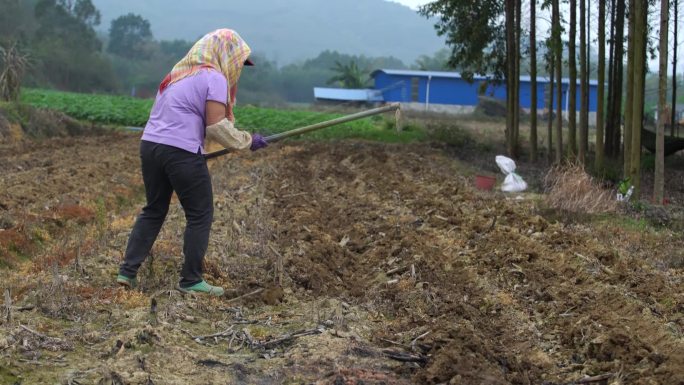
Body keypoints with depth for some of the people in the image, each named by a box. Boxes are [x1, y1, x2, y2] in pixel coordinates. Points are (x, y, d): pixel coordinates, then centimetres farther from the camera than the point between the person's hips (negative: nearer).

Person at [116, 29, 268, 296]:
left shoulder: (179, 72, 20)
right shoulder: (214, 78, -6)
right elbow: (216, 126, -13)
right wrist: (247, 141, -1)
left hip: (150, 144, 8)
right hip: (181, 152, -8)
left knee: (153, 211, 18)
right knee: (200, 215, 4)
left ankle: (127, 272, 17)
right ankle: (190, 280, 8)